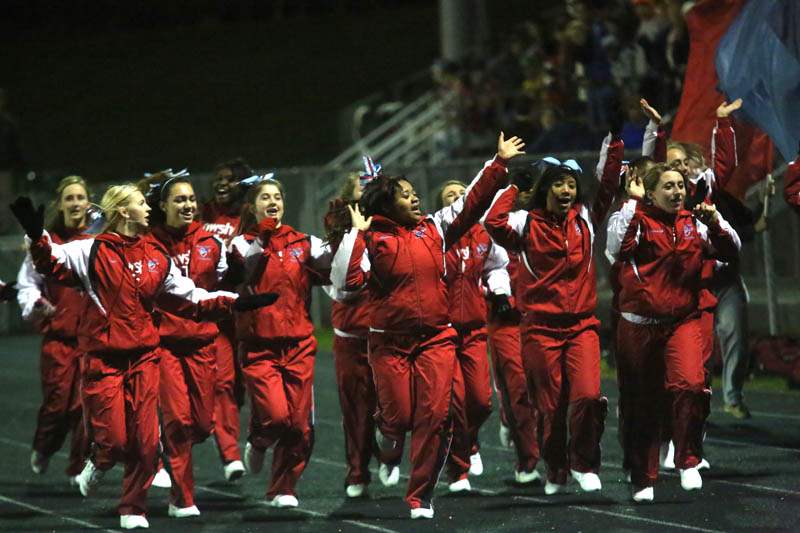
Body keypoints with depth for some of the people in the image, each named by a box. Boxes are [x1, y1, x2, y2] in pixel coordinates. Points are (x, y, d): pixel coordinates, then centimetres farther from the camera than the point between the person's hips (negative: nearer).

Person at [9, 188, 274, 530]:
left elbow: (190, 298, 16)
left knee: (145, 440, 0)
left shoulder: (157, 256, 11)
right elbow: (53, 263, -16)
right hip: (102, 357, -4)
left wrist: (235, 303, 11)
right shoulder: (93, 251, -4)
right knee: (113, 440, -7)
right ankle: (98, 464, 28)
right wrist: (37, 238, -35)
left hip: (144, 357, 4)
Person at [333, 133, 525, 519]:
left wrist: (498, 163, 9)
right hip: (390, 342, -3)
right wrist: (356, 234, -15)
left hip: (436, 338, 3)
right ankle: (389, 451, 37)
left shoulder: (433, 228, 8)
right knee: (399, 417, -1)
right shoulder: (372, 239, -5)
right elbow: (346, 280, -17)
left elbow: (472, 203, 11)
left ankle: (420, 497, 3)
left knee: (435, 417, -7)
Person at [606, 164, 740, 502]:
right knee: (641, 404, 7)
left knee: (690, 385, -23)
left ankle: (688, 462, -8)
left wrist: (715, 223, -9)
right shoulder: (637, 221, -4)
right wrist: (633, 202, -18)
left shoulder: (693, 224, 8)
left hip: (684, 321, 2)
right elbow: (617, 247, -23)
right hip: (639, 325, -2)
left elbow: (731, 252, 8)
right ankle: (643, 479, 21)